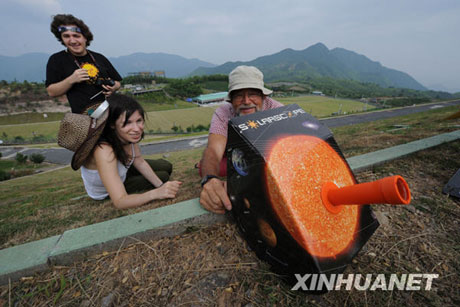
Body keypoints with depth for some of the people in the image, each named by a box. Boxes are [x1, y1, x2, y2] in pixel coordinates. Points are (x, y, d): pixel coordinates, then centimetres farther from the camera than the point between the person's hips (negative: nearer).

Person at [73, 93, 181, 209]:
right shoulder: (104, 151, -43)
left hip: (121, 173, 6)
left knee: (166, 167, 9)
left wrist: (161, 186, -20)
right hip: (105, 194, -5)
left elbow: (140, 162, -10)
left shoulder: (128, 135, -23)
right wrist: (155, 193, -59)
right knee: (163, 176, -6)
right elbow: (119, 201, -44)